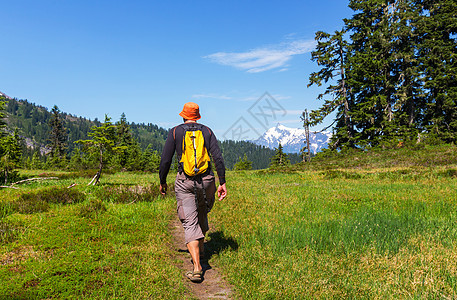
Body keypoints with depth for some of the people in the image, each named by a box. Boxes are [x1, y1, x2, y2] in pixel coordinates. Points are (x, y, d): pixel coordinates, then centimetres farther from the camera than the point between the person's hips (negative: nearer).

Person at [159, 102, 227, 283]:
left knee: (190, 223, -4)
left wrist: (162, 182, 11)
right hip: (206, 180, 3)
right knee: (202, 214, 26)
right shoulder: (207, 131, 6)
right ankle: (200, 248, 45)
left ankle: (197, 267, -15)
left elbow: (165, 160, -2)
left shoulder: (175, 132, 2)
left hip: (184, 181, -2)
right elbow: (218, 158, -2)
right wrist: (222, 183, 0)